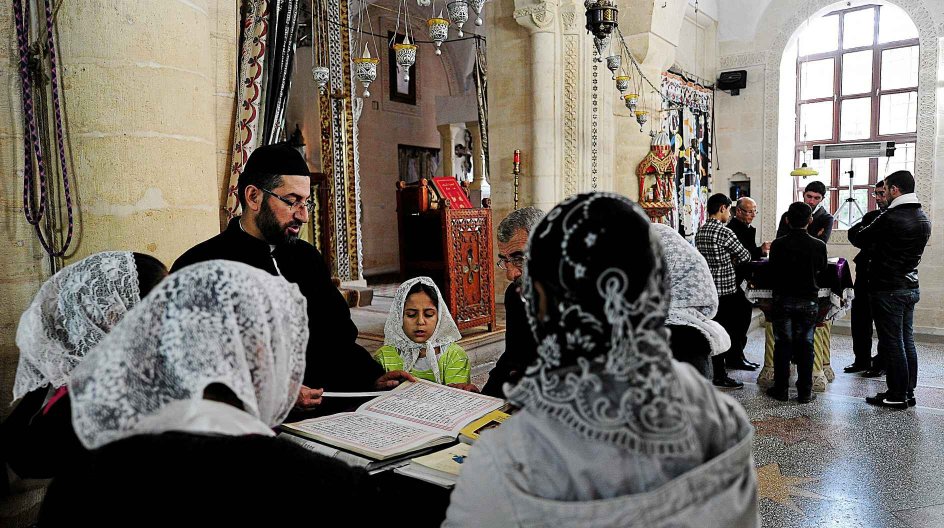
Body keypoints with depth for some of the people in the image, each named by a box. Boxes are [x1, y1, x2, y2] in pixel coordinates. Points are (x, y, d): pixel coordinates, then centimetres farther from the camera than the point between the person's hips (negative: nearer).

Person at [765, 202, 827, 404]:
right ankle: (805, 392, 12)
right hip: (809, 300, 1)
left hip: (783, 299, 0)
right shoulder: (819, 245, -9)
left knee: (782, 344, 7)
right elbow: (821, 269, 8)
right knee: (805, 346, 8)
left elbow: (772, 271, 1)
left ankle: (780, 389, 12)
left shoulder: (778, 244, -11)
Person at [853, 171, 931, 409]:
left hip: (888, 289, -8)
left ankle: (897, 395, 6)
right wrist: (878, 244, 15)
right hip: (911, 287, 8)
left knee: (892, 343, -1)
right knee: (907, 341, 14)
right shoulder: (923, 218, 9)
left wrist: (869, 236, 11)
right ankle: (909, 392, 21)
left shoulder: (889, 217, -19)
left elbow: (859, 239, -8)